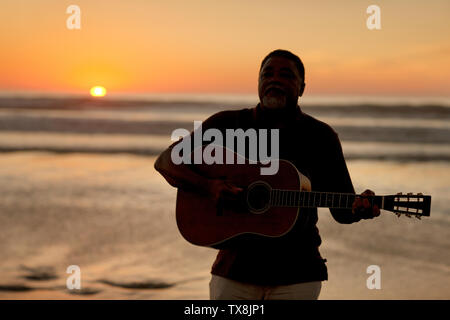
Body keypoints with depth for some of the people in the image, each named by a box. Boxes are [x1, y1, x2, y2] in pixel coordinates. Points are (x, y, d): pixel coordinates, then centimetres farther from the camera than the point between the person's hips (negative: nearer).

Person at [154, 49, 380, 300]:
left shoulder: (321, 137, 3)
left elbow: (342, 210, 4)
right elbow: (166, 161, -2)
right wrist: (208, 185, -20)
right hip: (234, 269, 0)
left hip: (296, 275, 0)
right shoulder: (228, 124, 2)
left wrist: (360, 208, -21)